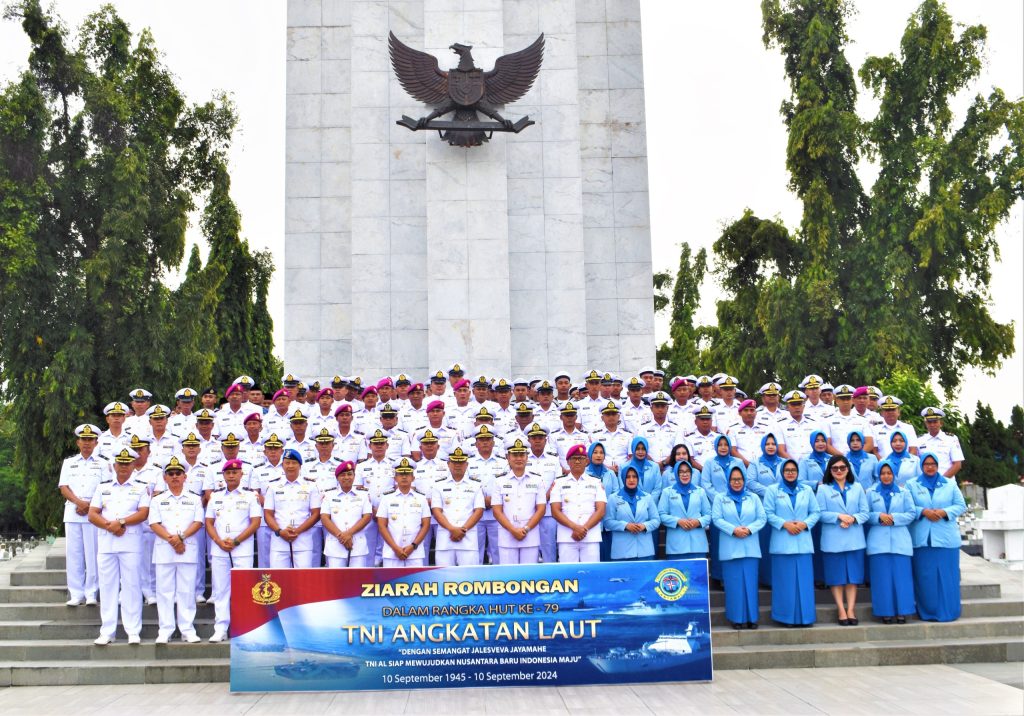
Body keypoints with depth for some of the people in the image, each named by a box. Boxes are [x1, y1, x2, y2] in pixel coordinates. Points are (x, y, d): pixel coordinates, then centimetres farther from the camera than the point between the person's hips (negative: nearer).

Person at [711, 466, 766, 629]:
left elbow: (762, 518, 5)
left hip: (750, 547, 1)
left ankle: (751, 617, 5)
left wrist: (749, 529, -11)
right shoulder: (720, 498, 9)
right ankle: (737, 618, 3)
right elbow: (716, 519, -2)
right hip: (730, 548, -1)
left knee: (750, 582, -1)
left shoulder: (753, 498, 13)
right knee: (733, 583, -2)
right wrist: (733, 530, -14)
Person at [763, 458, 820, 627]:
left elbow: (816, 512, 9)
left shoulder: (807, 490, 14)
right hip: (782, 542, -2)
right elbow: (768, 513, -1)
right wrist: (784, 524, -13)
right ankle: (787, 616, 3)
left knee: (804, 580, 0)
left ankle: (804, 616, 6)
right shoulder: (772, 490, 6)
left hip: (803, 542, 2)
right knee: (785, 580, -2)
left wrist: (805, 524, -8)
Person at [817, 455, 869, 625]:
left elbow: (865, 513, 3)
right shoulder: (823, 489, 4)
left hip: (854, 539, 2)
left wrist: (853, 519, -15)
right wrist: (839, 517, -18)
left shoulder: (857, 488, 9)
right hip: (833, 540, -2)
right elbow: (820, 513, -5)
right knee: (836, 577, 0)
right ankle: (841, 611, 4)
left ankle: (851, 610, 5)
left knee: (853, 576, 2)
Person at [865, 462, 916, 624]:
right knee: (882, 577, -2)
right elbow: (866, 514, 5)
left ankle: (902, 611, 2)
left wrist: (894, 518, -9)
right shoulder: (871, 493, 10)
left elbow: (912, 513, 4)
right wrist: (879, 516, -13)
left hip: (900, 541, 0)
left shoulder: (904, 492, 10)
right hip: (878, 541, 0)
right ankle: (885, 611, 3)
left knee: (901, 575, -3)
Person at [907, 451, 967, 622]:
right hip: (922, 538, -1)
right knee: (925, 577, -1)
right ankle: (927, 612, 6)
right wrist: (923, 511, -14)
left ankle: (948, 612, 7)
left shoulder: (950, 484, 11)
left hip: (946, 538, 1)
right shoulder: (912, 485, 8)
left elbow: (961, 506, 7)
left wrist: (944, 512, -10)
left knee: (947, 576, 0)